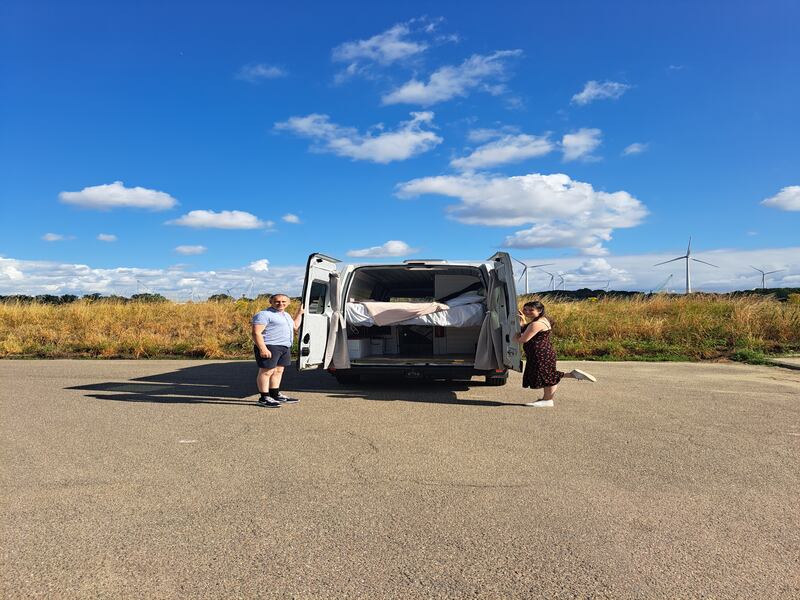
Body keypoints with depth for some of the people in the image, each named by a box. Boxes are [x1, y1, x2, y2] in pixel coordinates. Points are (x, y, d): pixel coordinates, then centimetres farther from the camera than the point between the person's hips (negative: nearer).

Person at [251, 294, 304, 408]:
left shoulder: (285, 315, 20)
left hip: (285, 347, 9)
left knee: (278, 371, 13)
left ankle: (275, 395, 23)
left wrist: (300, 313, 28)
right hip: (270, 347, -9)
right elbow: (256, 333, -17)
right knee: (266, 371, -7)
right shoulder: (264, 315, -10)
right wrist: (262, 348, -25)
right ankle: (264, 398, -2)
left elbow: (295, 327, 35)